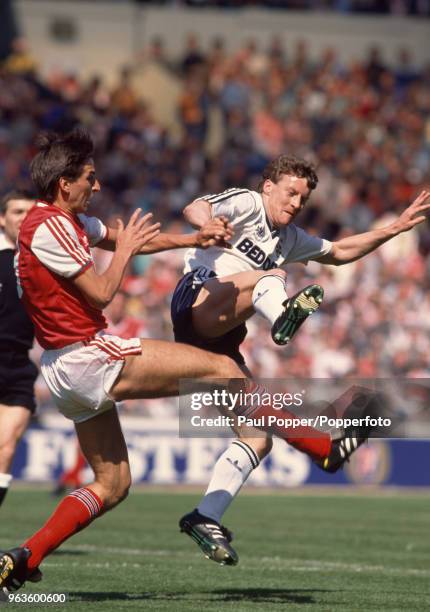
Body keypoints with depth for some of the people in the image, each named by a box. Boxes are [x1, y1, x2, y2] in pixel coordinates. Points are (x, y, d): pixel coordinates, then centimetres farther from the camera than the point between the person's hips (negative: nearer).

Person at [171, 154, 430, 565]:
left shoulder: (289, 239, 29)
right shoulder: (246, 203, 5)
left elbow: (338, 252, 41)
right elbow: (194, 209, -14)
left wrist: (394, 228, 33)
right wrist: (209, 226, -38)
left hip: (219, 342, 9)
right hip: (197, 303, -9)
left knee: (258, 437, -1)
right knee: (271, 278, -35)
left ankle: (205, 518, 0)